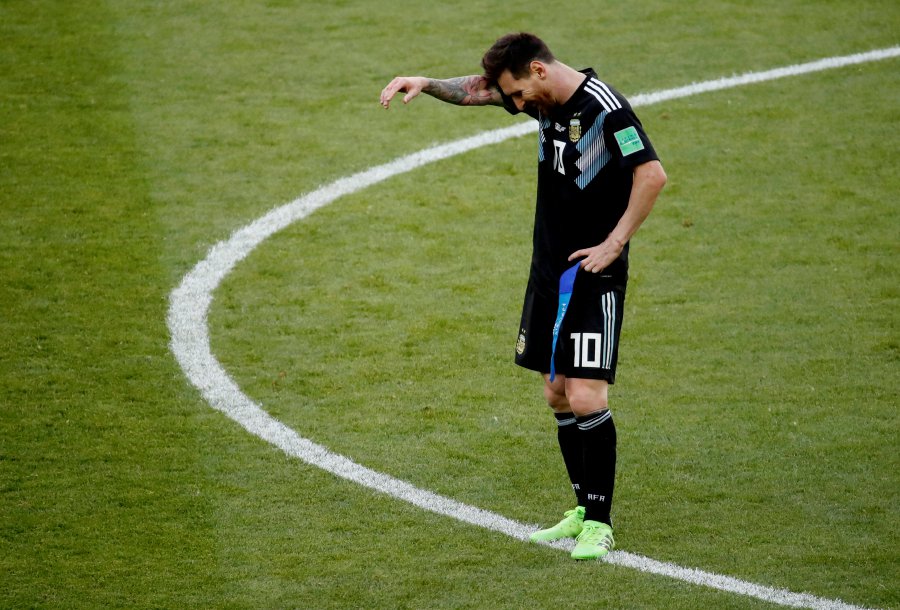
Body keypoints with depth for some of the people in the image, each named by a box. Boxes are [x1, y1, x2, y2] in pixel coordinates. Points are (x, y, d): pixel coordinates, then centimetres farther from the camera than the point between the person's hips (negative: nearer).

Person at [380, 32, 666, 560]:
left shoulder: (605, 108, -19)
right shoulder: (546, 98, 5)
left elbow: (653, 174, -23)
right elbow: (472, 91, 15)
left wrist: (613, 244, -19)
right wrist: (426, 83, -3)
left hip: (594, 276, -8)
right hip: (550, 269, 8)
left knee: (587, 398, -11)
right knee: (558, 394, 11)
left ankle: (600, 523, -1)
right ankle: (584, 510, 23)